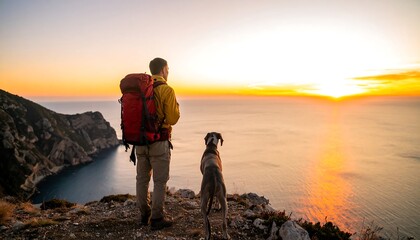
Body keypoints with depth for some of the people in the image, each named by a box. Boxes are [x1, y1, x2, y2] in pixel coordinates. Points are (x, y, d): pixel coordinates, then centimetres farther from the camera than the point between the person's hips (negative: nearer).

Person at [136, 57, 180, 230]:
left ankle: (144, 215, 28)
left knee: (142, 178, 15)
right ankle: (157, 219, 13)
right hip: (159, 141, -6)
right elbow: (173, 119, -13)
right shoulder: (167, 90, -12)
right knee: (160, 181, 4)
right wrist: (176, 106, 6)